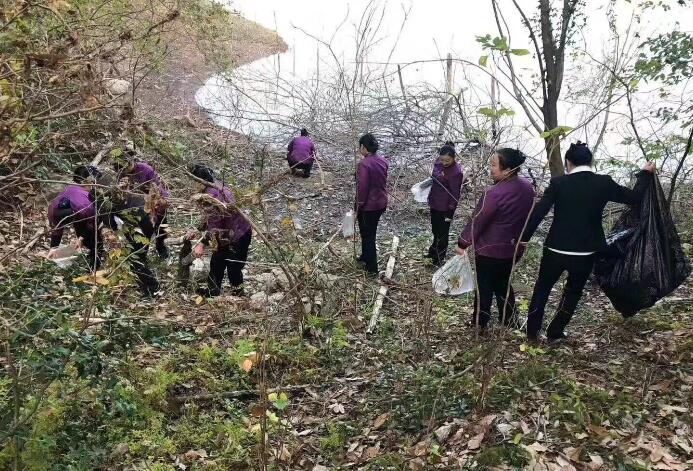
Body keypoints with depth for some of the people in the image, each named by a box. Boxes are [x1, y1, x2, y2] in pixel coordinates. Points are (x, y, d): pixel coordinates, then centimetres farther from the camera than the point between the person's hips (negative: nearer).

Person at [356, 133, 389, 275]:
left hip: (368, 206, -8)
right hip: (381, 203, 8)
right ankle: (365, 257, 43)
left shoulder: (364, 164, -23)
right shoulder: (383, 161, 1)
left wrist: (358, 208, -14)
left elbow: (362, 188, -23)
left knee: (368, 235, 8)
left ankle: (372, 268, 17)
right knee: (370, 232, 25)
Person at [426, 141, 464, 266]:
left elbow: (455, 194, -18)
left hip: (445, 208, -7)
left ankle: (440, 257, 25)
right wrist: (430, 198, 17)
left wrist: (450, 212, -16)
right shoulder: (438, 163, -2)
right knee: (435, 229, 24)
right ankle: (434, 251, 43)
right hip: (434, 204, 7)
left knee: (442, 232, 9)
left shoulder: (456, 172, -23)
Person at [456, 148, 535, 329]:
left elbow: (477, 221, -19)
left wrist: (462, 243, -7)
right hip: (514, 248, 7)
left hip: (490, 250, -7)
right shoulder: (527, 186, -5)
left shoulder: (495, 193, -29)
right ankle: (510, 322, 35)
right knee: (503, 284, 24)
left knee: (484, 287, 11)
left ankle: (479, 324, 26)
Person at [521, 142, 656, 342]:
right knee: (573, 292, 20)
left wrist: (524, 238, -2)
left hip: (556, 249, -1)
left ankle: (532, 332, 24)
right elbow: (635, 197, 9)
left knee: (542, 287, 17)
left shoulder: (559, 182, -9)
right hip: (586, 252, 1)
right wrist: (645, 174, 25)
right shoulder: (604, 183, -4)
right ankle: (555, 333, 27)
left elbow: (538, 212, -11)